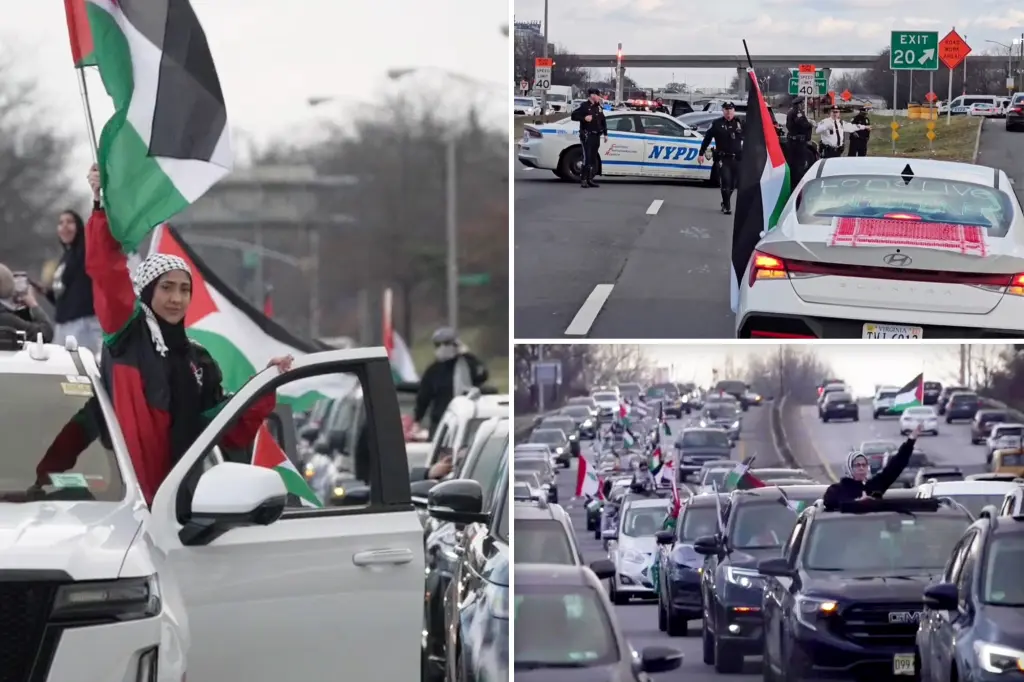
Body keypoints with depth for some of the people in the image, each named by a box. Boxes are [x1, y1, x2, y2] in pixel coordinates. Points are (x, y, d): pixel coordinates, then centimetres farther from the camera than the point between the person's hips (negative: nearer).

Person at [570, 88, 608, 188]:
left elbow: (603, 121, 22)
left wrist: (605, 134, 17)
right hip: (587, 135, -7)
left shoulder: (598, 107, 15)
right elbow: (574, 116, -9)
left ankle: (590, 179, 12)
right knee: (587, 158, -13)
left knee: (593, 159, 8)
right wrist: (584, 118, -22)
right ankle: (583, 180, -11)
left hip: (596, 136, 7)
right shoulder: (584, 106, -5)